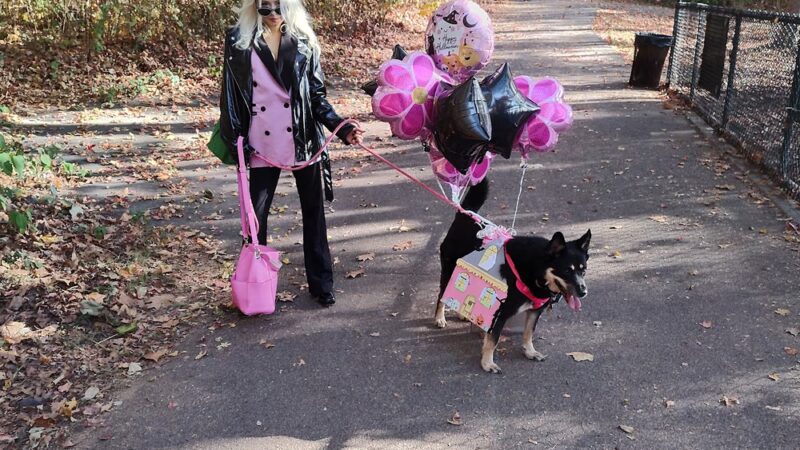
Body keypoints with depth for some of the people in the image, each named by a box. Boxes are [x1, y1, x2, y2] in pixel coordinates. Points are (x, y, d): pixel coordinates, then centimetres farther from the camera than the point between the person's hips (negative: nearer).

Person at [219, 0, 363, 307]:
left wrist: (342, 129, -9)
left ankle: (320, 283, 20)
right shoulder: (239, 41, 0)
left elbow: (317, 95, 4)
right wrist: (234, 141, -6)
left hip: (303, 142, 1)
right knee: (256, 214, 5)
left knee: (313, 211, 8)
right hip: (262, 146, -1)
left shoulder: (304, 42, 3)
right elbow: (231, 95, 2)